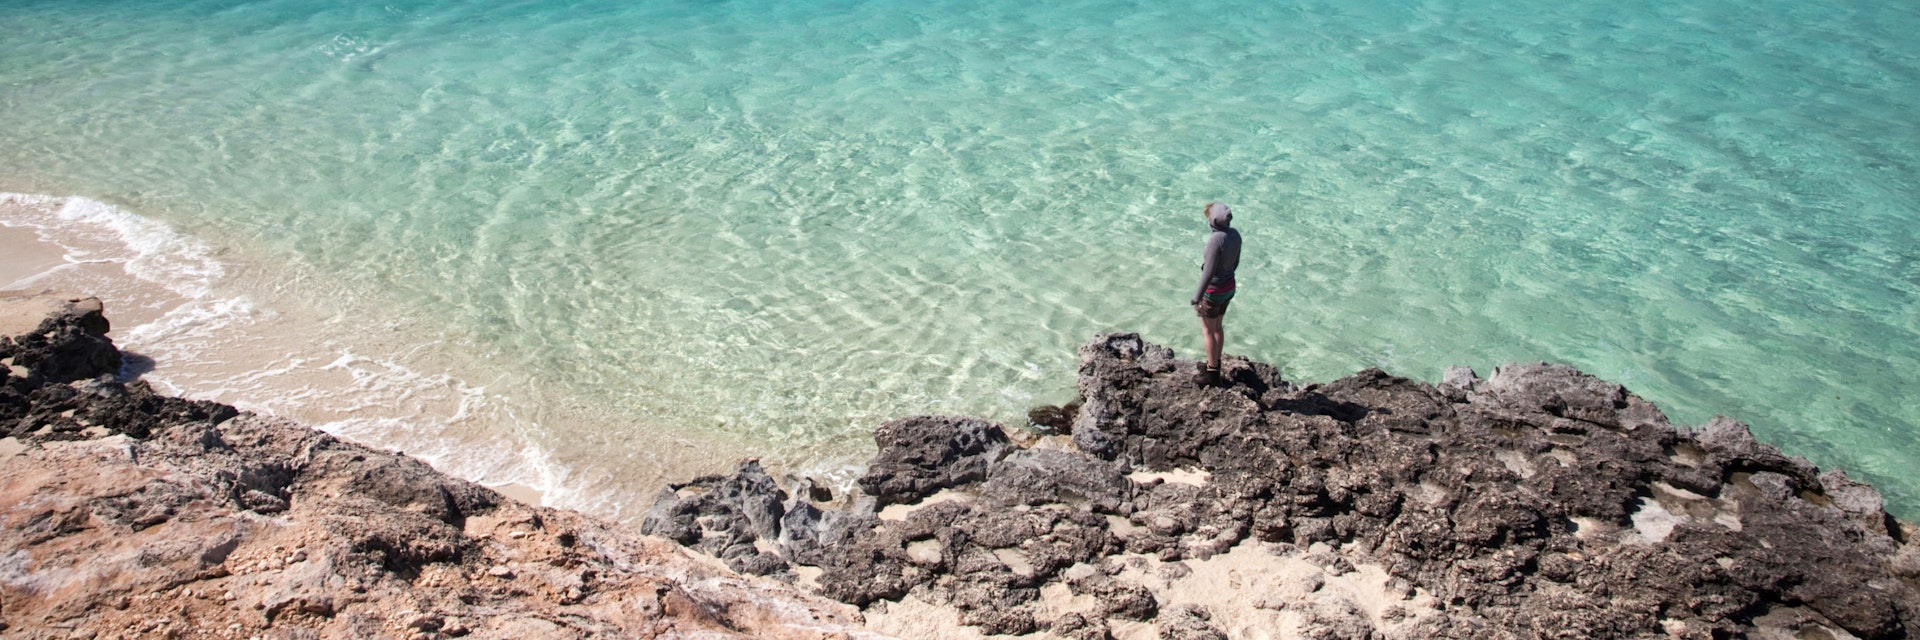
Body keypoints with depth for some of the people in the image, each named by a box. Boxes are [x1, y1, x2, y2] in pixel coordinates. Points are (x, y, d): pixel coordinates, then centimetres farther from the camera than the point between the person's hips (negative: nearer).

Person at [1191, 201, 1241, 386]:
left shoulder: (1216, 240, -31)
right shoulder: (1235, 234, -6)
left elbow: (1208, 272, -29)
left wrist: (1197, 298, -22)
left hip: (1213, 292, -8)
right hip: (1228, 288, 8)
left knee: (1208, 331, 10)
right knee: (1217, 327, 25)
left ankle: (1212, 372, 22)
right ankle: (1215, 363, 41)